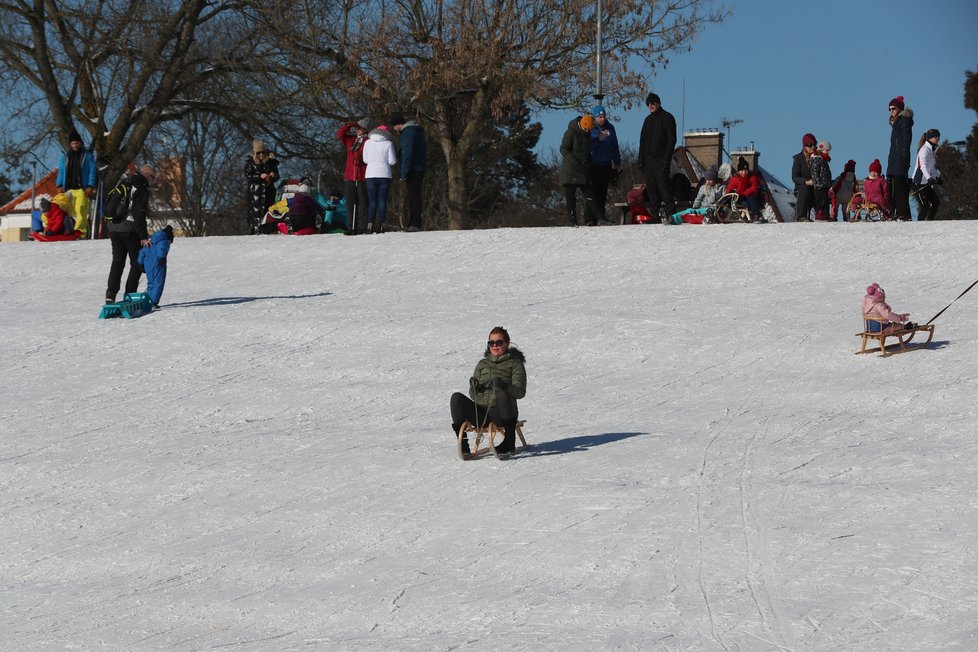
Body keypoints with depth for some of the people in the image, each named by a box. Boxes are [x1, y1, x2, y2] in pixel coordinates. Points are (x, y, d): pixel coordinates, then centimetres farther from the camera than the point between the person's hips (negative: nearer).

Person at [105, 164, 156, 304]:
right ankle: (129, 295, -5)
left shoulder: (123, 184, 16)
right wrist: (143, 236, -16)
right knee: (137, 263, 3)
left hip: (114, 228, 7)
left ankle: (110, 294, 2)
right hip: (130, 230, -7)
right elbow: (139, 214, -16)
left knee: (117, 262, 13)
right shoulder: (141, 189, -9)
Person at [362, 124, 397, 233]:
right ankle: (380, 224, -6)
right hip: (384, 175, -2)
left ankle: (370, 225, -4)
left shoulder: (368, 142, 3)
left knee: (372, 202, 4)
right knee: (382, 201, 1)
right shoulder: (388, 143, -4)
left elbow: (365, 160, 8)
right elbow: (392, 161, -4)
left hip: (370, 175, 2)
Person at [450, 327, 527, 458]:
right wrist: (474, 387, -5)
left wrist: (503, 386, -22)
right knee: (457, 397, -21)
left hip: (501, 413, -4)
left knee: (502, 395, -37)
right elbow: (473, 395, 19)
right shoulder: (483, 364, 25)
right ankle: (462, 442, -25)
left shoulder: (514, 363, 13)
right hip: (481, 415, 4)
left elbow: (520, 392, -3)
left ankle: (509, 443, -27)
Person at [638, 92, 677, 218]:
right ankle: (655, 214, 5)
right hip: (648, 159, 7)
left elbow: (671, 139, -8)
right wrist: (641, 158, 11)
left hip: (661, 159, -7)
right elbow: (642, 140, 21)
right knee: (651, 187, 3)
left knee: (663, 184, -13)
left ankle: (670, 212, -12)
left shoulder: (667, 118, -1)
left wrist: (666, 158, -16)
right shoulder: (648, 119, 19)